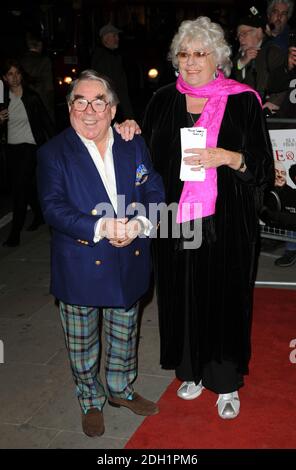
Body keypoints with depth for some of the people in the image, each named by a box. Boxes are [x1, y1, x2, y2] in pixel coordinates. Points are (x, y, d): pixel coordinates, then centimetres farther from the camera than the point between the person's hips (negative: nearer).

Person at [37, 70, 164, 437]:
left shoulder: (134, 145, 2)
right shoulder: (53, 153, -8)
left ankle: (121, 389, 46)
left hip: (129, 264, 3)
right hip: (80, 266, -3)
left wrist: (139, 224, -22)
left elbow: (154, 192, -1)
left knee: (124, 337, 22)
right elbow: (53, 207, -18)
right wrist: (101, 228, -31)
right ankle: (90, 401, 38)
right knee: (82, 345, 14)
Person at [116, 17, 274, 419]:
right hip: (176, 221, 3)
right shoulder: (163, 102, 8)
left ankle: (226, 382, 22)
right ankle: (193, 371, 31)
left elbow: (264, 165, -5)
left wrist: (227, 157, -21)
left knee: (224, 297, 4)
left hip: (225, 224, -3)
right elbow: (148, 157, 17)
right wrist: (132, 132, -2)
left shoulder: (242, 101, -3)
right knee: (182, 296, 10)